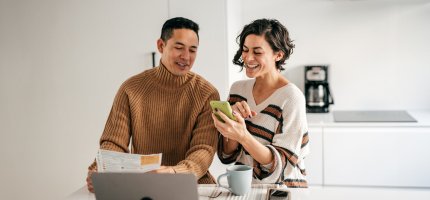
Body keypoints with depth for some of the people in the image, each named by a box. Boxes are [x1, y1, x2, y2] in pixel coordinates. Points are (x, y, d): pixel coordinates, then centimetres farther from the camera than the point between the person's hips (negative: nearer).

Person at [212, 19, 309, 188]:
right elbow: (227, 155, 4)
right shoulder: (238, 88, 4)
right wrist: (233, 118, -12)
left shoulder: (291, 97, -10)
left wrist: (243, 136, -26)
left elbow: (281, 164, -13)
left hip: (282, 189, -3)